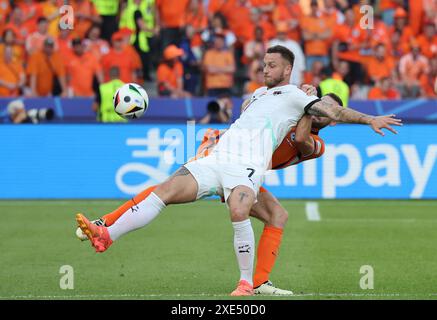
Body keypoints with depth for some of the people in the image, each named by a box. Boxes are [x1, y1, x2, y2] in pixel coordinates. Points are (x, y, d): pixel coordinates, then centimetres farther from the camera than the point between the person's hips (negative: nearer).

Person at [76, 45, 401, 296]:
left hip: (248, 165, -7)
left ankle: (247, 282, -16)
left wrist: (368, 119, -7)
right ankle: (106, 236, -17)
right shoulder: (259, 92, 30)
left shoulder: (294, 95, 9)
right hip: (217, 158, 7)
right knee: (166, 189, -9)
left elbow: (330, 110, 1)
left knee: (239, 212, -34)